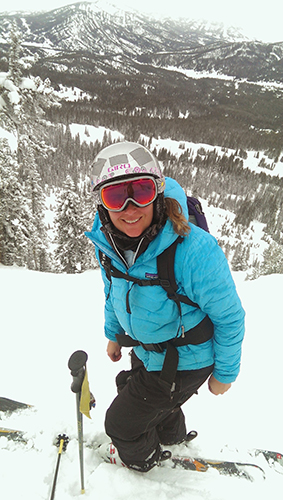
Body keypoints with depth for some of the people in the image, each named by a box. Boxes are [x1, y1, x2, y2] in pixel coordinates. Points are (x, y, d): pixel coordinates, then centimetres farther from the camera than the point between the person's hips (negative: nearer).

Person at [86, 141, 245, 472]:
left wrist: (225, 373, -10)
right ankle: (171, 434, 70)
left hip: (184, 363, -6)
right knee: (133, 392, 35)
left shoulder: (194, 250, -36)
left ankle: (143, 457, 52)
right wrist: (113, 334, 16)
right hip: (145, 351, 7)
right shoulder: (107, 241, -15)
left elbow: (229, 317, -22)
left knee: (121, 423, 12)